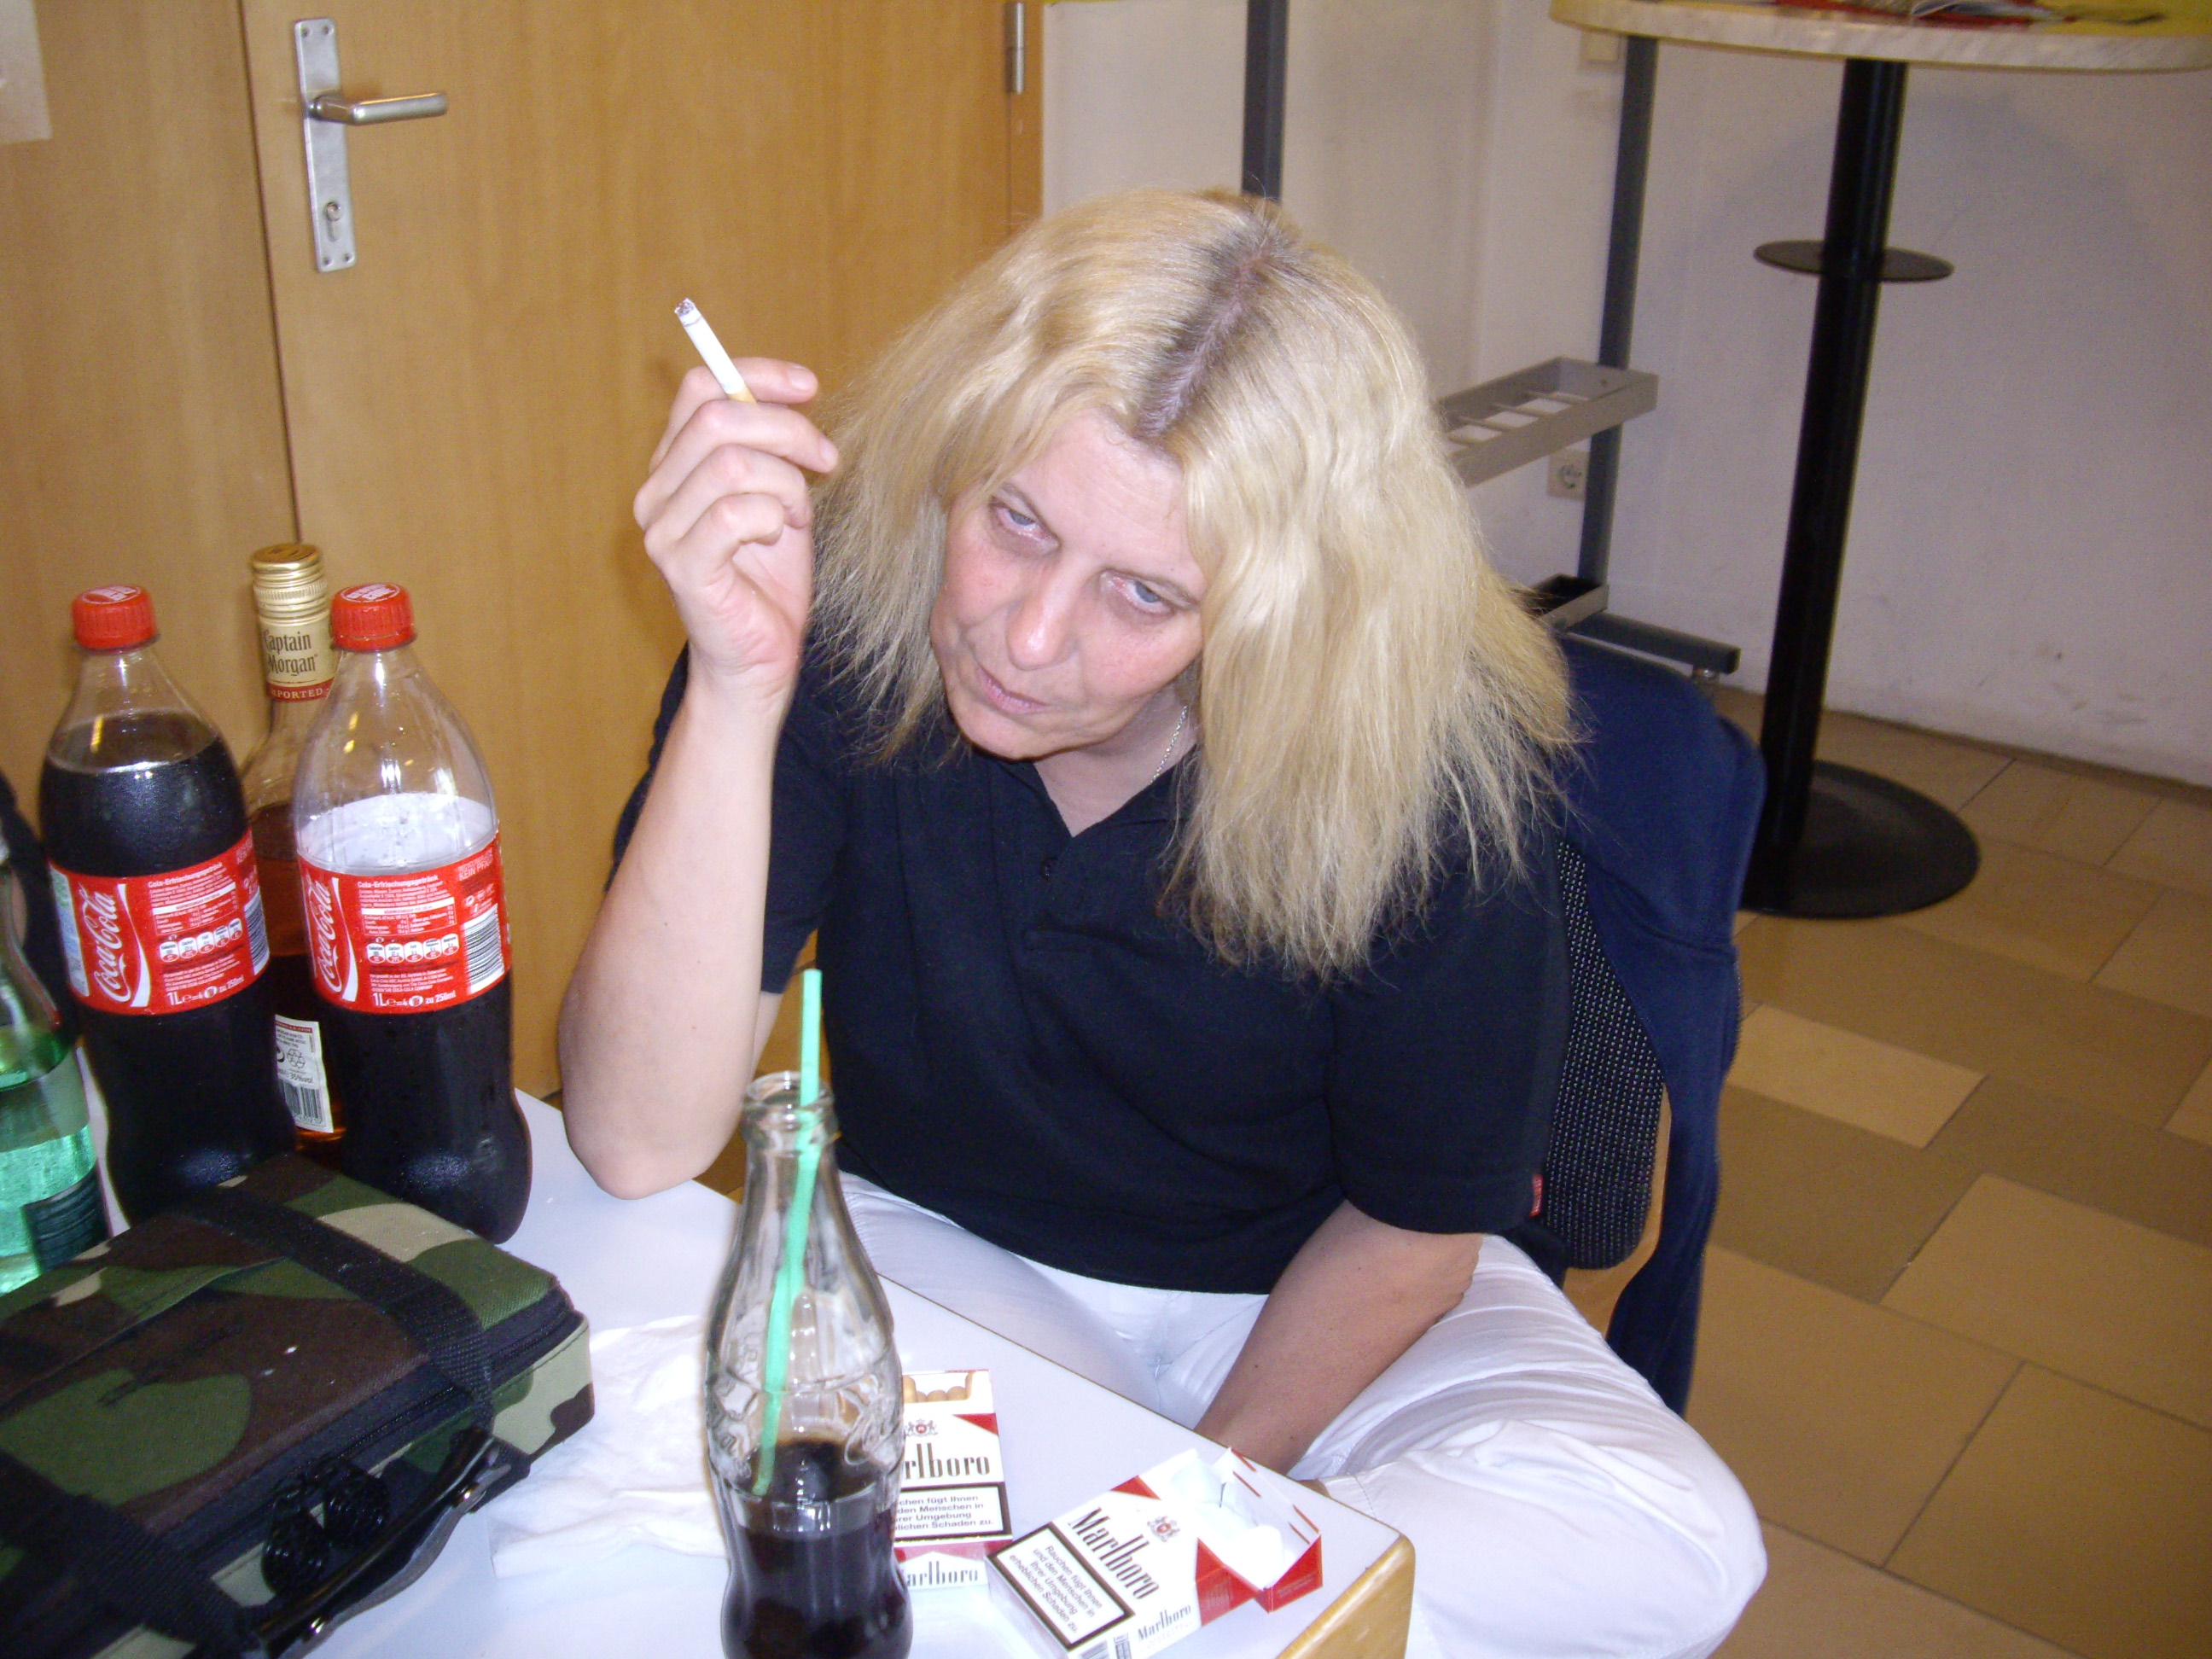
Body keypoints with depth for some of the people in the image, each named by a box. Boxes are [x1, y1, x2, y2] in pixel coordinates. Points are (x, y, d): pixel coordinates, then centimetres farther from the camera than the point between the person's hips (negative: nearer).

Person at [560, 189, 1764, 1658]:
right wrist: (738, 691, -39)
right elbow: (642, 1147, -30)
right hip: (945, 1257, 0)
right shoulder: (831, 609, -22)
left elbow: (1414, 1224, -8)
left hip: (1313, 1295, 1)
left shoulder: (1432, 772, -24)